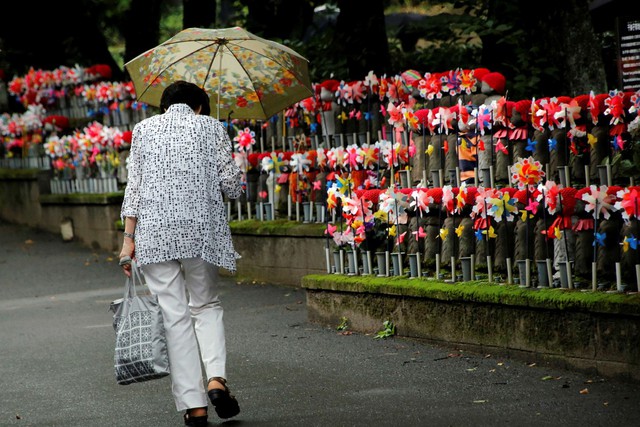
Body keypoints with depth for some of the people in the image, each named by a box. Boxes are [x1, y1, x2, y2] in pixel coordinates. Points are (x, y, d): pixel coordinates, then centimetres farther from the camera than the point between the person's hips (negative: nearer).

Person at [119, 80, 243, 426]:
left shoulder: (143, 129, 11)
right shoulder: (211, 127, 8)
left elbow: (134, 187, 4)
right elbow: (231, 186, 3)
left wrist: (129, 237, 3)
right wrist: (236, 181, 26)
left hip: (155, 232, 0)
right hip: (202, 229, 0)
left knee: (175, 315, 2)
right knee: (206, 305, 16)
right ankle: (216, 377, -7)